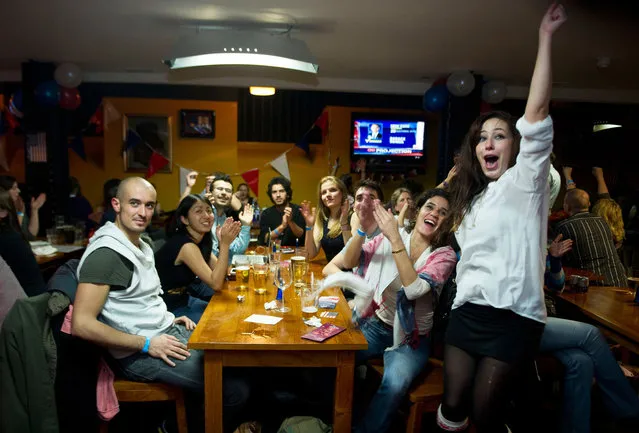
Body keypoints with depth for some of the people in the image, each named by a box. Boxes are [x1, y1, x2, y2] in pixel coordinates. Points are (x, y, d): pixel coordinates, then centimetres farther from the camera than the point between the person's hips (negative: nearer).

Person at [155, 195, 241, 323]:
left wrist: (224, 242, -12)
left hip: (183, 299, 8)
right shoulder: (186, 245, -24)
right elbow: (216, 284, -25)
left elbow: (219, 272, -1)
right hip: (168, 309, -8)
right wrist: (225, 244, -29)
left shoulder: (201, 241, 2)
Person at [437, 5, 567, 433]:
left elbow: (536, 115, -19)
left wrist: (545, 38, -19)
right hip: (468, 312, 6)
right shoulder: (472, 198, 18)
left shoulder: (525, 183, -3)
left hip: (513, 318, -6)